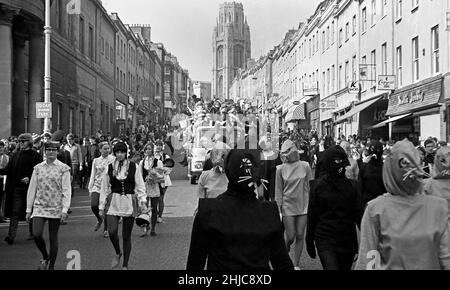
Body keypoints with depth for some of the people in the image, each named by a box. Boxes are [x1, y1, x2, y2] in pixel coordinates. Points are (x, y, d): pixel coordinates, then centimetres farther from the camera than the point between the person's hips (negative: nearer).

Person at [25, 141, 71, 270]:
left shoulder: (63, 168, -2)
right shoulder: (38, 168, 6)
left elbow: (66, 190, -4)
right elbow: (32, 189, 9)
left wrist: (65, 209, -12)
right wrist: (29, 209, 8)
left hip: (55, 208, -2)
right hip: (39, 207, 2)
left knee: (53, 238, 5)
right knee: (36, 235, -13)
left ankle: (51, 266, 20)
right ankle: (45, 257, 15)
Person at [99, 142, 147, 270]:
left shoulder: (134, 167, 1)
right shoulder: (109, 168, 5)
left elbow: (140, 185, 3)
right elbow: (104, 188, 8)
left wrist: (142, 200, -10)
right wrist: (102, 206, 7)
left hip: (129, 203, -1)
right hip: (113, 202, 1)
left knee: (126, 235, 4)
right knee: (112, 231, -16)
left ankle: (125, 265, 19)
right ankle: (117, 253, 15)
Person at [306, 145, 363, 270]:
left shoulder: (351, 185, 2)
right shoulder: (318, 186, -2)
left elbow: (358, 213, 0)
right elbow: (312, 215, 3)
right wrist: (310, 242, 5)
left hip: (348, 240, 2)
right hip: (325, 240, -2)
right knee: (331, 267, -17)